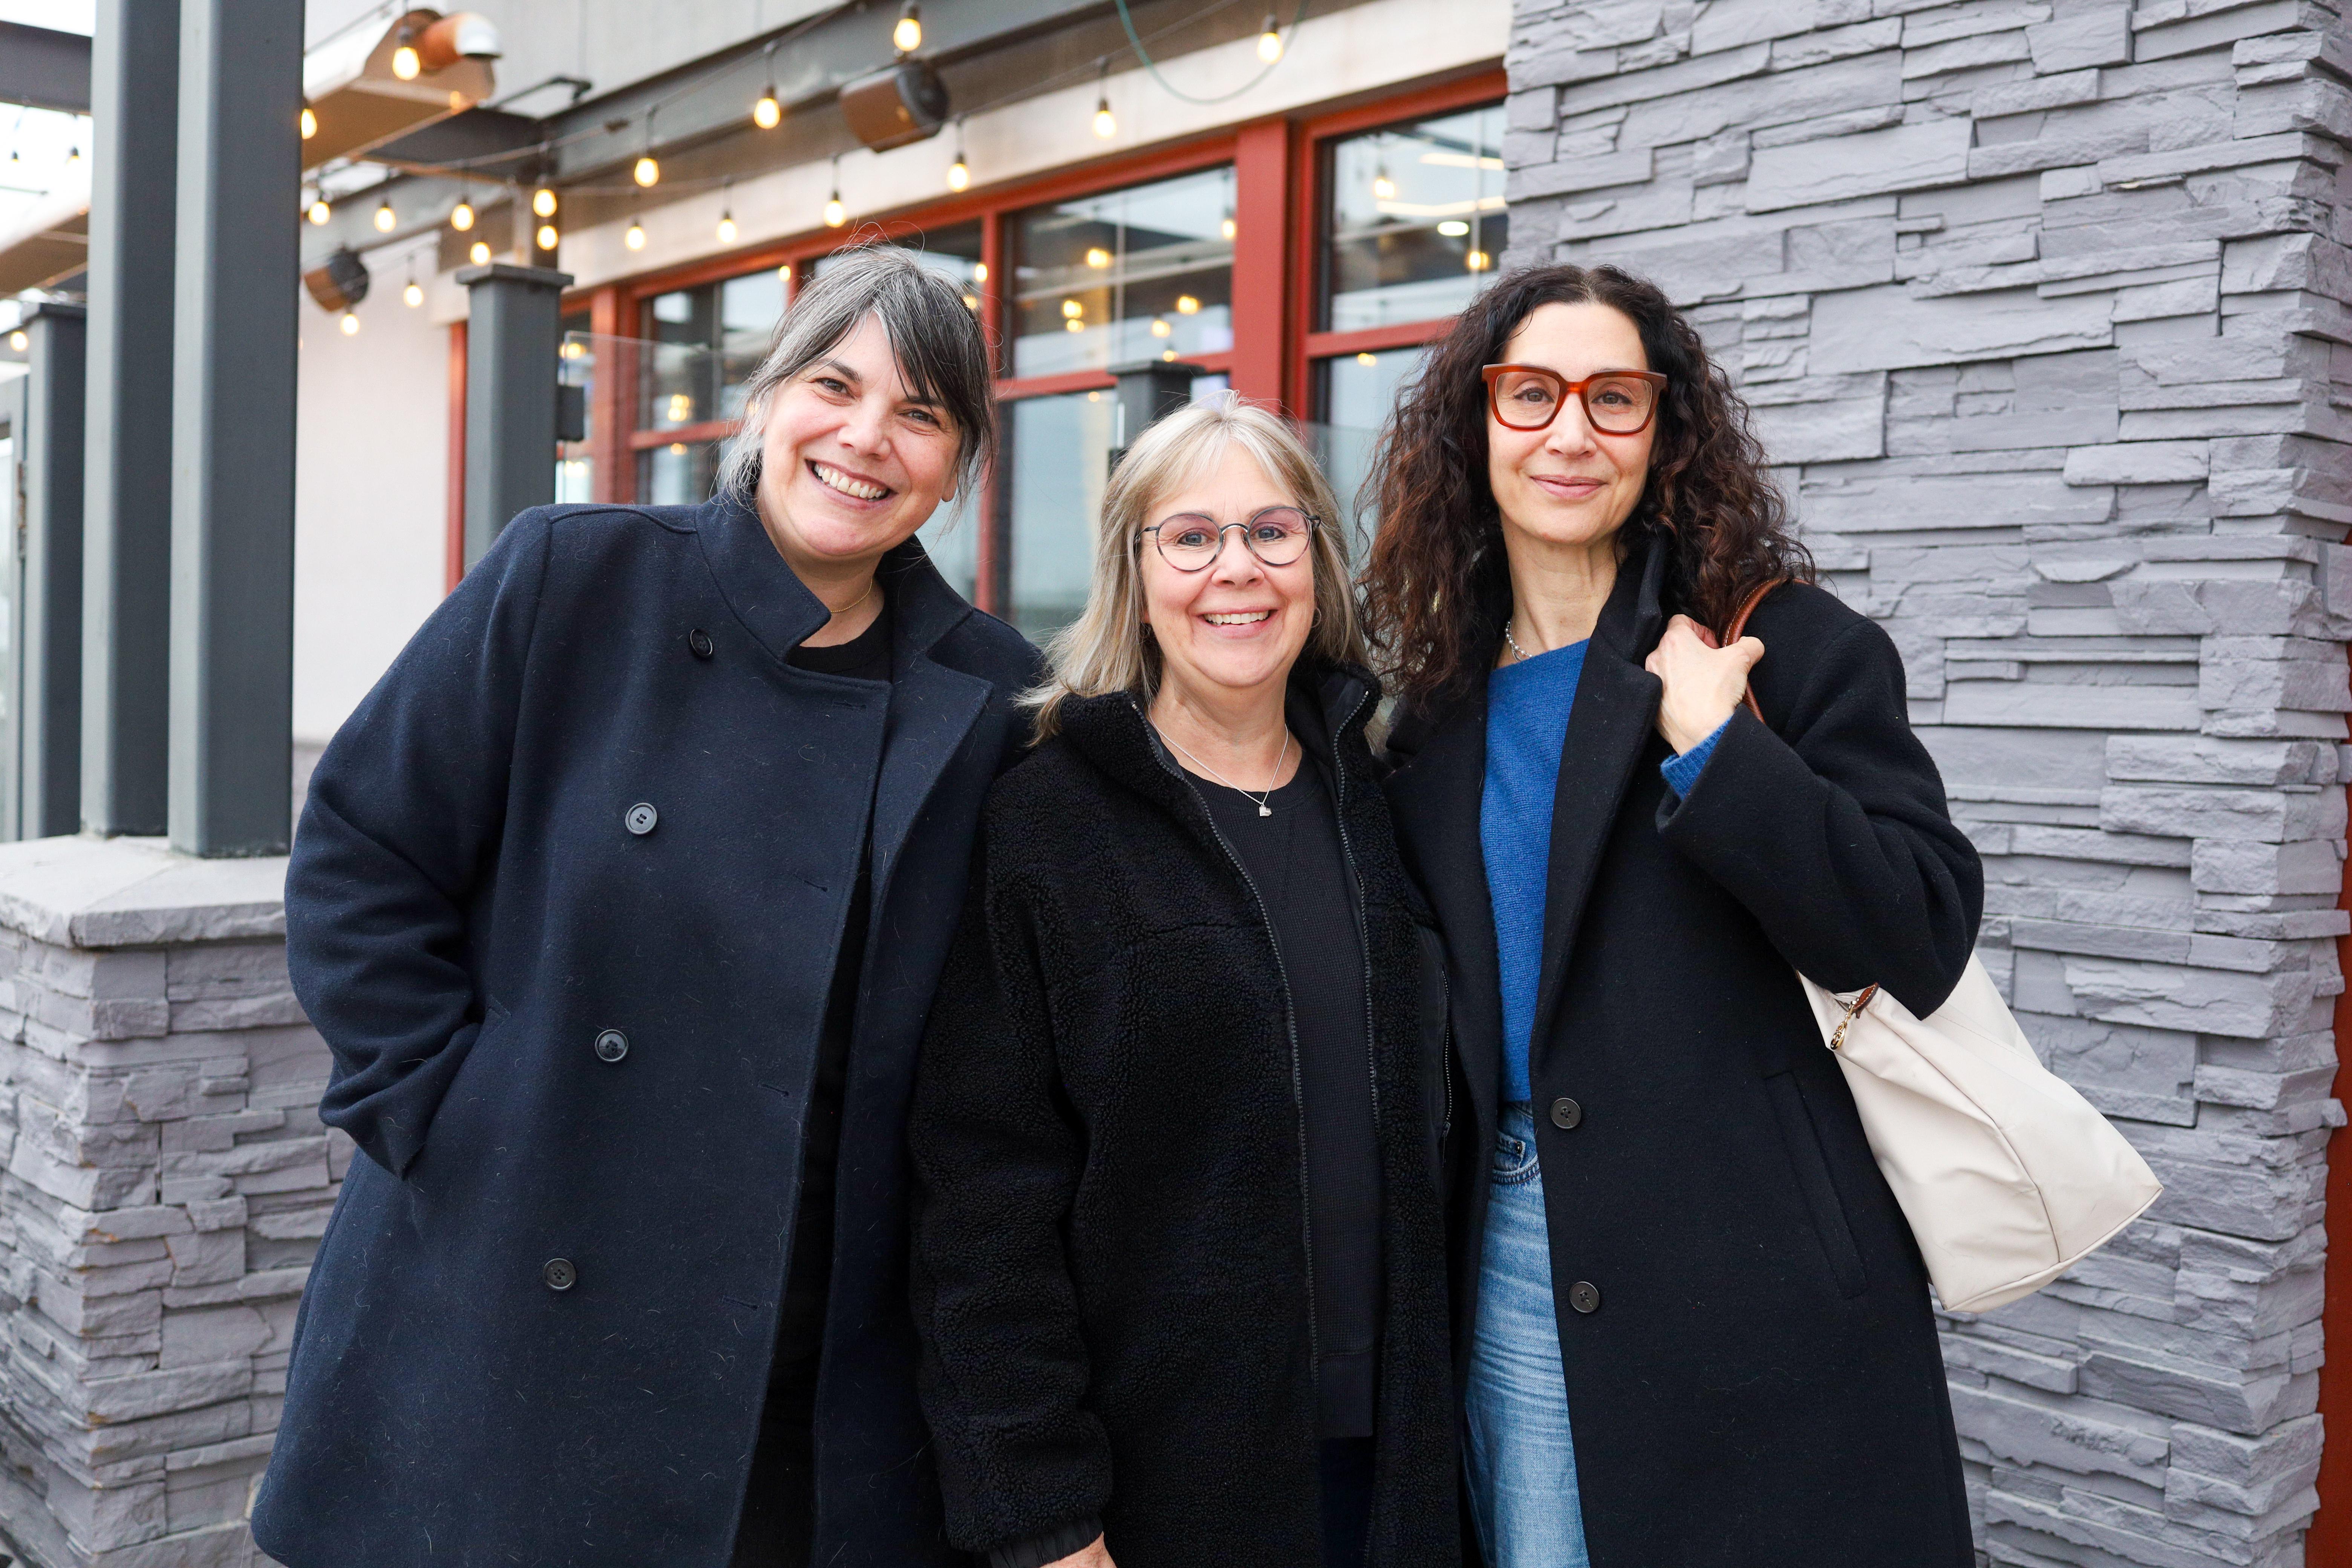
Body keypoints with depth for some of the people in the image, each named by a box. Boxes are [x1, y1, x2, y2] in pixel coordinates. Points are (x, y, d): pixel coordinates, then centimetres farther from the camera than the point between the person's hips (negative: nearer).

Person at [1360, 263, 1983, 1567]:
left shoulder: (1791, 647, -4)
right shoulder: (1441, 699, 9)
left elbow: (1922, 943, -12)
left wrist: (1715, 748, -20)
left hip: (1749, 1297, -4)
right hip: (1499, 1266, 4)